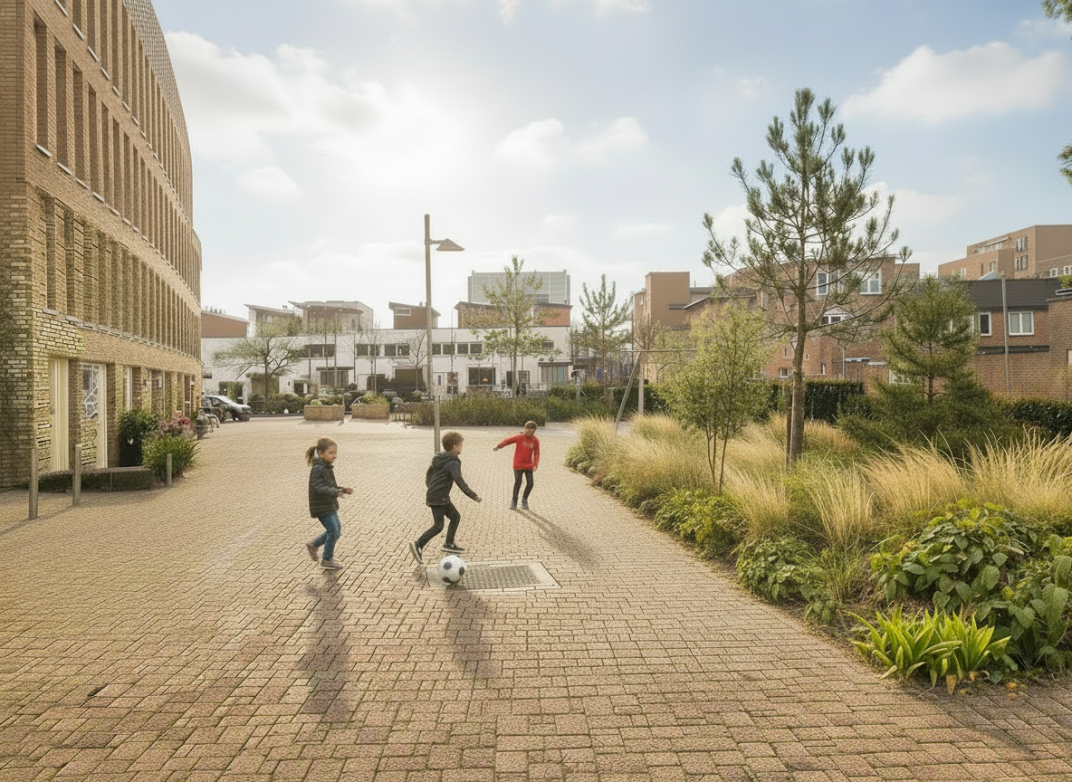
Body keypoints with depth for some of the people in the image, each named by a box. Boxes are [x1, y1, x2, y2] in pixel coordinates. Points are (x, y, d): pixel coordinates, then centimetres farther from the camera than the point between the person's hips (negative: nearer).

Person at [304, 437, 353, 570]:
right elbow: (319, 487, -30)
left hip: (330, 505, 10)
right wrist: (336, 492, -41)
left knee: (337, 529, 16)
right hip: (322, 507, -10)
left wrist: (342, 489, 5)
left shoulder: (328, 468, 11)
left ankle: (313, 545, 32)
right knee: (333, 531, -7)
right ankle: (327, 560, 8)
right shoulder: (317, 469, -20)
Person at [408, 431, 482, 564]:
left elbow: (428, 474, 23)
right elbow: (459, 482, -24)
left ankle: (449, 544, 25)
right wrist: (473, 496, -20)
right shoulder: (453, 463, -15)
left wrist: (430, 487, 38)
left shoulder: (438, 459, 14)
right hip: (438, 498, -10)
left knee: (455, 517, 18)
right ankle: (418, 546, -16)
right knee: (438, 526, -13)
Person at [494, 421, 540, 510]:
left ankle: (524, 499, 24)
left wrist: (535, 465, -12)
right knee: (518, 483, -3)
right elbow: (508, 440, -17)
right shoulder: (519, 437, -11)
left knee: (530, 483, -2)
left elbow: (536, 454, 0)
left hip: (529, 465, 3)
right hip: (518, 465, -3)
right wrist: (498, 446, -33)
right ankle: (514, 502, 17)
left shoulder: (536, 440, -3)